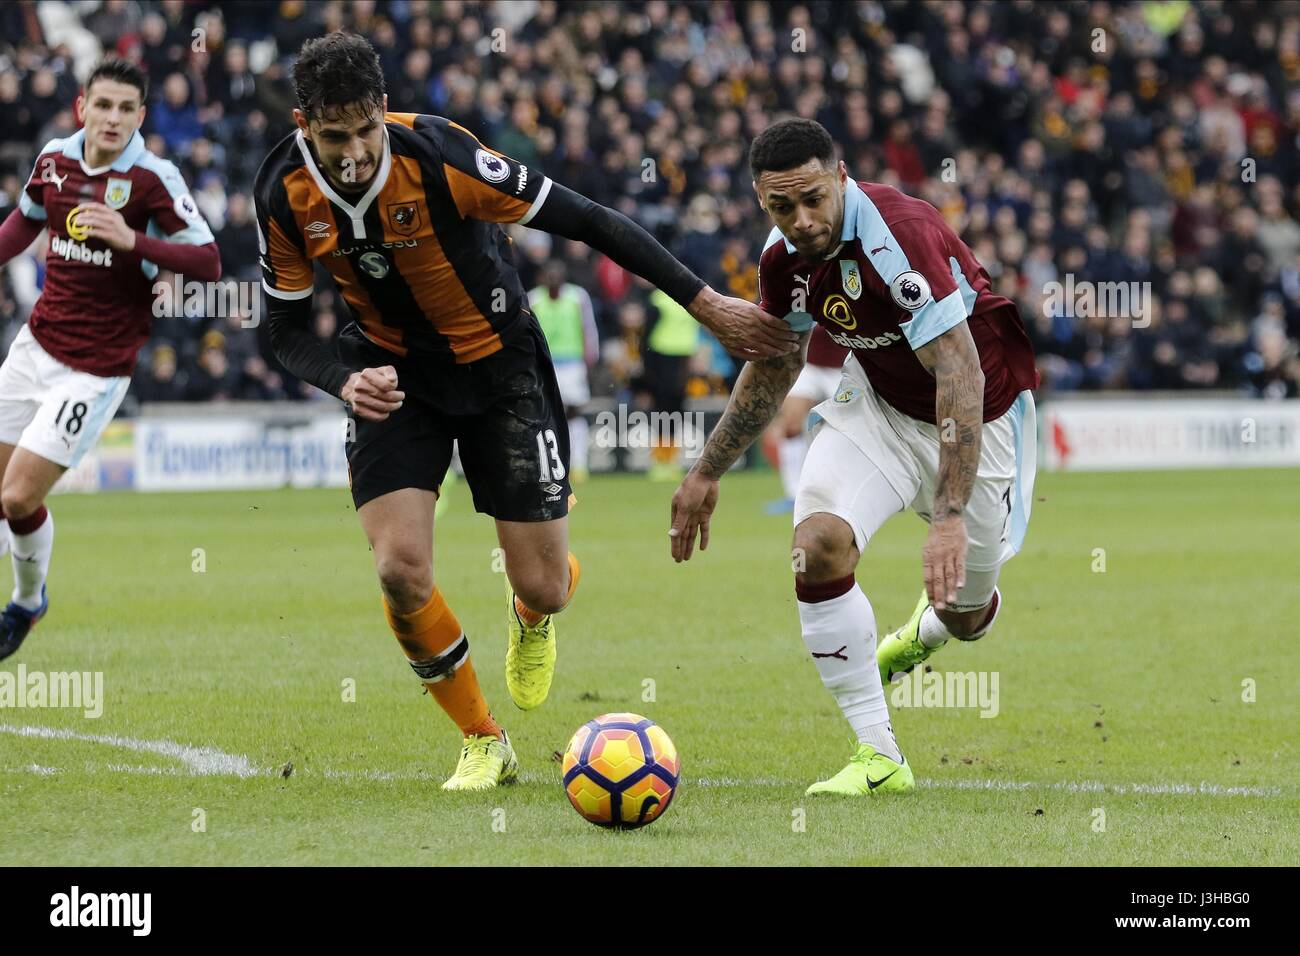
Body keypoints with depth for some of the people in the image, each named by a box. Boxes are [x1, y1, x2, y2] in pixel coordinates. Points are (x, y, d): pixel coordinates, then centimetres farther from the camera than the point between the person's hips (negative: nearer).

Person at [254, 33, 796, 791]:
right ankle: (485, 744, 6)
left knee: (543, 587, -2)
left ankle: (532, 621, 40)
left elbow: (584, 220, -23)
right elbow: (288, 329, -4)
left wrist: (705, 303, -22)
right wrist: (346, 381, -27)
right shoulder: (284, 197, -18)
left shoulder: (437, 155, -30)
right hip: (394, 376, 2)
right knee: (402, 571, -18)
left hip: (498, 365, -2)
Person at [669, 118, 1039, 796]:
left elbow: (959, 372, -39)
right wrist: (707, 473, 12)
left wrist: (950, 517, -46)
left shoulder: (901, 233, -35)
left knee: (966, 616, 10)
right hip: (877, 401, 4)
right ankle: (878, 757, -11)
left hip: (978, 410, -4)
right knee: (817, 545, -22)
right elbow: (775, 366, 9)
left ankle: (926, 631, 52)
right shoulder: (783, 256, -12)